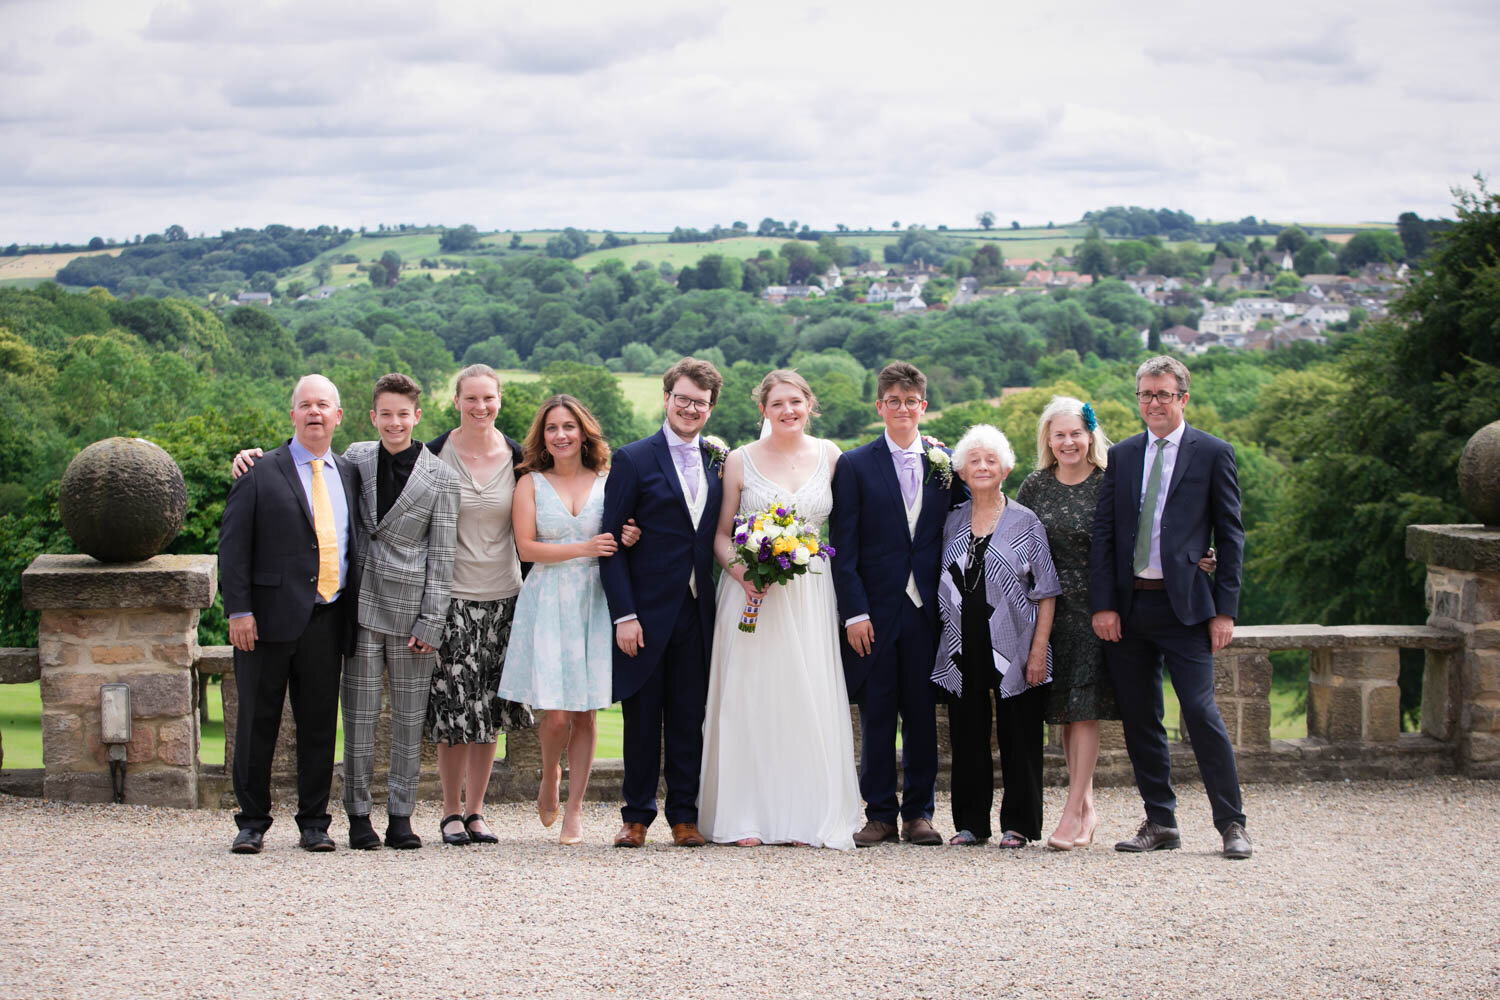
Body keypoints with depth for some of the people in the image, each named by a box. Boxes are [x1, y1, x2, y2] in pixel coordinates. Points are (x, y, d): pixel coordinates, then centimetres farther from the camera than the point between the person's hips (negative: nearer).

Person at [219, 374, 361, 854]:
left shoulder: (348, 474, 14)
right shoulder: (260, 474, 1)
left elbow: (356, 544, 18)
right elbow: (233, 544, -3)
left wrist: (354, 611, 9)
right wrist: (239, 610, -11)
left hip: (328, 619, 4)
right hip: (271, 617, -4)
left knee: (320, 724, 7)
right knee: (258, 723, 2)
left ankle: (314, 823, 15)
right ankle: (252, 822, 11)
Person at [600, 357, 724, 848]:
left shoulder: (718, 463, 10)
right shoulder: (633, 460, -2)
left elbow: (719, 538, 13)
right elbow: (612, 543, -4)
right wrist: (624, 614, -11)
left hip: (697, 614, 3)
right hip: (647, 613, -3)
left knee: (689, 720, 6)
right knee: (641, 719, 3)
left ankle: (684, 816, 14)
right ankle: (636, 817, 13)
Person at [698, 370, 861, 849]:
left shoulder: (829, 456, 7)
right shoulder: (740, 461, 2)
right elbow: (721, 535, 5)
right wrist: (740, 571, -13)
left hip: (810, 596, 1)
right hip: (751, 593, -1)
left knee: (810, 700, -2)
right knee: (749, 700, -2)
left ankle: (807, 817, 5)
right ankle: (747, 817, 3)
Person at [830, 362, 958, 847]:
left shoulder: (945, 464, 8)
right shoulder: (855, 466, 2)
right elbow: (843, 547, -2)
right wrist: (854, 612, -9)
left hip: (927, 610, 2)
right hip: (875, 610, -2)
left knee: (923, 715, 6)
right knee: (876, 716, 2)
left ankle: (918, 812, 14)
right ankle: (881, 813, 9)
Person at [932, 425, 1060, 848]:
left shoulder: (1025, 522, 0)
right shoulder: (951, 522, 9)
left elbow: (1046, 594, -2)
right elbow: (941, 584, 17)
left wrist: (1039, 651, -9)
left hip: (1013, 648, -3)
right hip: (963, 650, 3)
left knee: (1018, 738, 2)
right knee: (967, 736, 7)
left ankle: (1018, 823, 11)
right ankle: (970, 823, 15)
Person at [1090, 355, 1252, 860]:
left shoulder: (1212, 454, 3)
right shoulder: (1122, 456, 12)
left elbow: (1230, 536, 1)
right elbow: (1103, 533, 9)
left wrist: (1225, 610, -6)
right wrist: (1103, 605, -1)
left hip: (1185, 606, -4)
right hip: (1128, 606, 4)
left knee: (1201, 711, -9)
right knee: (1139, 719, 6)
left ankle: (1231, 823, 1)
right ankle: (1160, 823, 16)